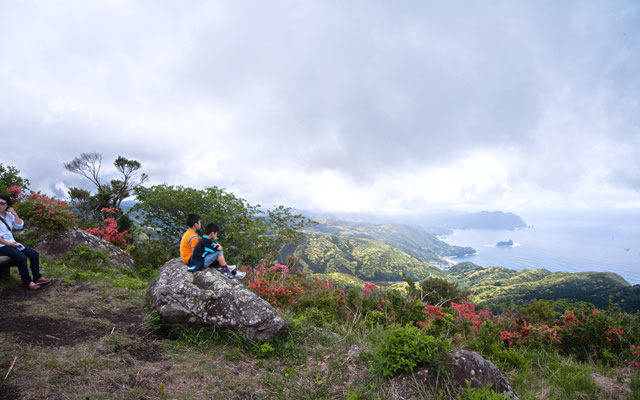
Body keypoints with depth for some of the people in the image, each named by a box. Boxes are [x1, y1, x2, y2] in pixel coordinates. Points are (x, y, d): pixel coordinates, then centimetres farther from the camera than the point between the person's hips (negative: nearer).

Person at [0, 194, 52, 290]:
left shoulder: (9, 215, 8)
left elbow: (19, 226, 3)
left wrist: (15, 214, -8)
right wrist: (9, 243, -16)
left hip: (11, 242, 8)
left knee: (34, 254, -3)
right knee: (21, 257, -27)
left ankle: (37, 278, 3)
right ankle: (27, 282, -15)